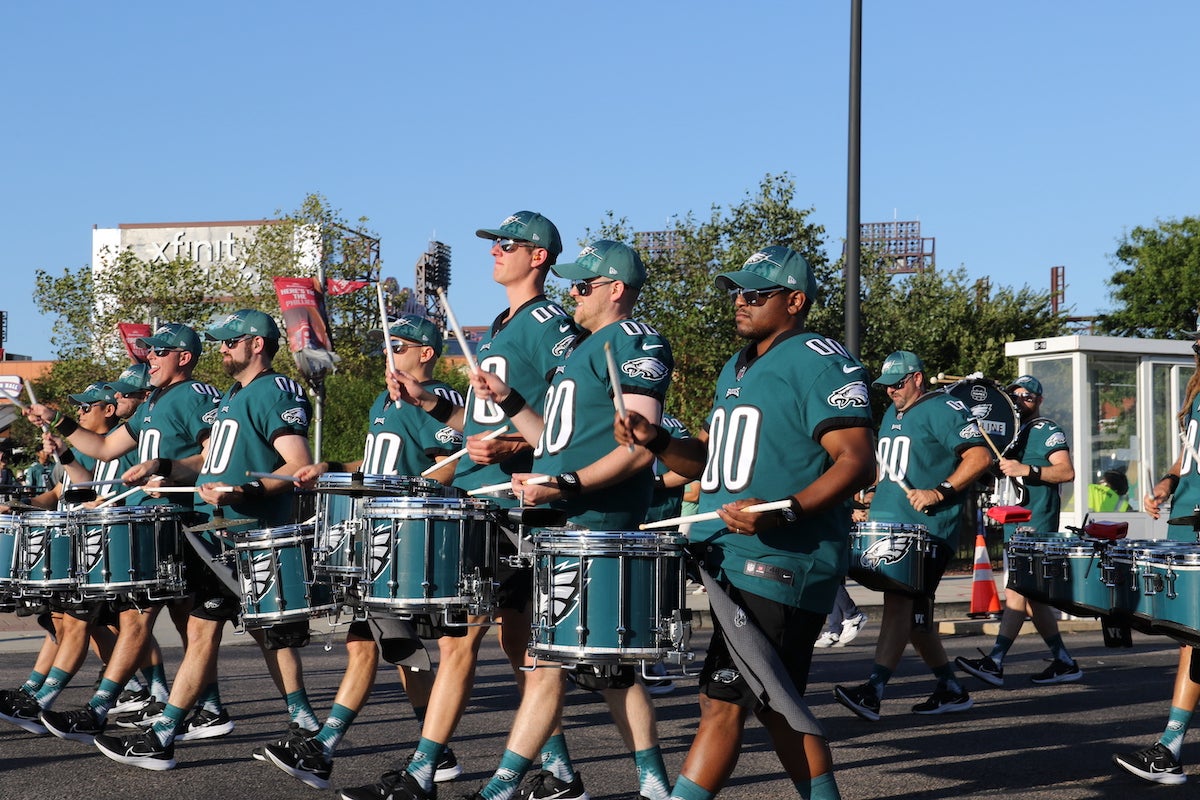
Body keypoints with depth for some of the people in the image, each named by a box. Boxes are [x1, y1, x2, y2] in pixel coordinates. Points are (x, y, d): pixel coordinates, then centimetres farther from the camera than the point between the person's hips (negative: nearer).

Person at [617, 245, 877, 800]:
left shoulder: (822, 363, -9)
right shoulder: (737, 369, 19)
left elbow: (858, 462, -18)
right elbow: (710, 458, 23)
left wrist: (784, 512, -30)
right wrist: (657, 441, 3)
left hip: (778, 564, -9)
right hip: (728, 561, 10)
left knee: (723, 702, -8)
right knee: (776, 706, 15)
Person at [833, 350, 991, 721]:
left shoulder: (943, 409, -6)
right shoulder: (892, 413, 20)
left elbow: (980, 456, -15)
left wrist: (939, 493, -22)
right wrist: (873, 500, 18)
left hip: (929, 530, -9)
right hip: (890, 525, 9)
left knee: (900, 602, -17)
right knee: (914, 613, 10)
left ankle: (872, 691, -24)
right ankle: (951, 690, 20)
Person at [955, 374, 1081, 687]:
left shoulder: (1047, 431, -5)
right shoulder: (1014, 432, 20)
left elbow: (1067, 472, -17)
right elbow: (1004, 469, 34)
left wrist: (1025, 470, -24)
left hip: (1037, 524, -9)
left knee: (1017, 590, -13)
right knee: (1031, 596, 8)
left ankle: (994, 662, -18)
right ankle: (1064, 663, 14)